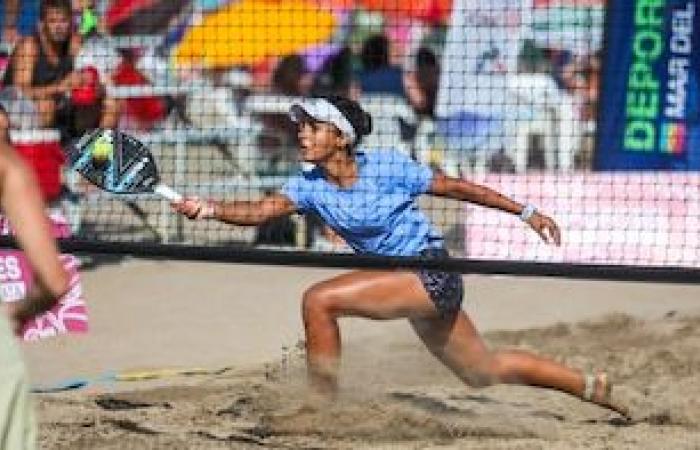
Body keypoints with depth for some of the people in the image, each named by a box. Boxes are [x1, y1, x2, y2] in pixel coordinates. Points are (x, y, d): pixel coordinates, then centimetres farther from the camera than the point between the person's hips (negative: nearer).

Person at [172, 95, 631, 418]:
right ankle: (591, 386, 38)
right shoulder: (309, 187, -1)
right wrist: (211, 209, -36)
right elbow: (262, 209, -17)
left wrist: (525, 211, 0)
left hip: (432, 273, -8)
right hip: (409, 283, 8)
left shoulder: (387, 167, -15)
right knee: (485, 370, 22)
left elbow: (455, 187, -5)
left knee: (318, 300, -21)